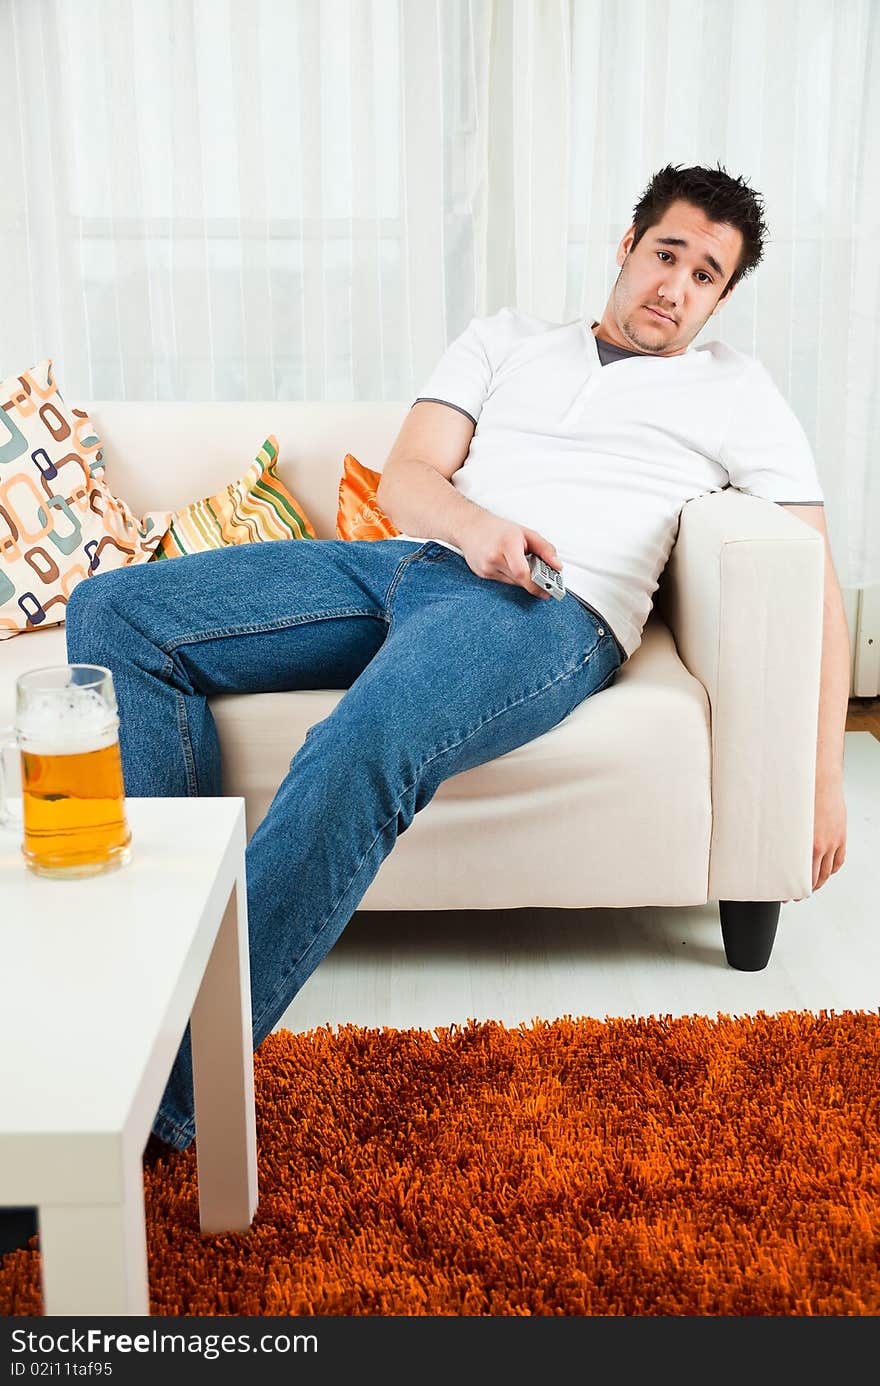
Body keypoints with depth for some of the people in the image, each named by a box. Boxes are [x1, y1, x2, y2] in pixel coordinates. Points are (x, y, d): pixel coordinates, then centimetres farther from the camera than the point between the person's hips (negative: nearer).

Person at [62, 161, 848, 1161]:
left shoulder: (733, 389, 19)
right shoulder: (508, 337, 27)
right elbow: (405, 477, 14)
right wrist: (472, 522, -11)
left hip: (551, 610, -5)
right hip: (409, 559, 5)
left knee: (359, 750, -39)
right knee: (115, 613, -13)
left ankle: (160, 1102, -33)